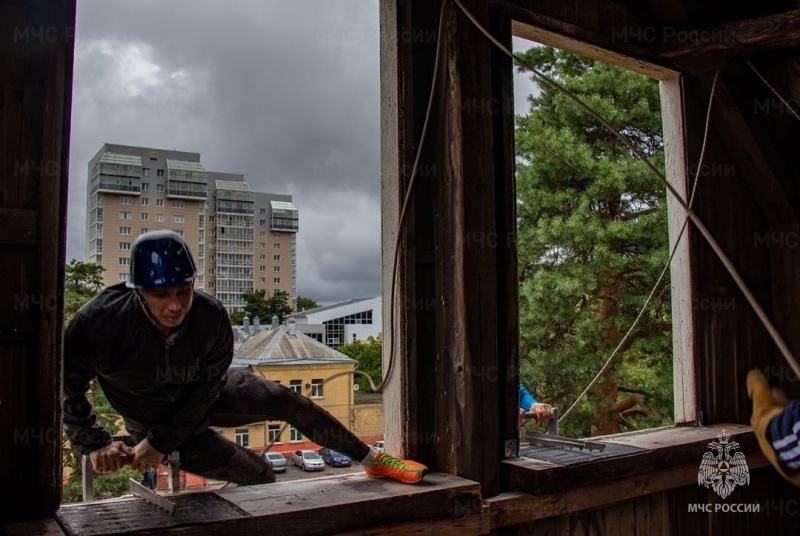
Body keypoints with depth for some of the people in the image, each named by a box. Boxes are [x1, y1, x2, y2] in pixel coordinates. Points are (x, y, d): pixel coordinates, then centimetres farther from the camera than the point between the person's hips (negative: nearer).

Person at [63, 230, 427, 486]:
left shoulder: (211, 317, -30)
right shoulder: (100, 322, -35)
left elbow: (207, 385, -18)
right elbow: (66, 387, -19)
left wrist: (161, 442, -22)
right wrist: (94, 443, -25)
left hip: (205, 393, 2)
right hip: (154, 419, -2)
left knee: (283, 400, -12)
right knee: (257, 474, -13)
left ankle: (371, 459, 4)